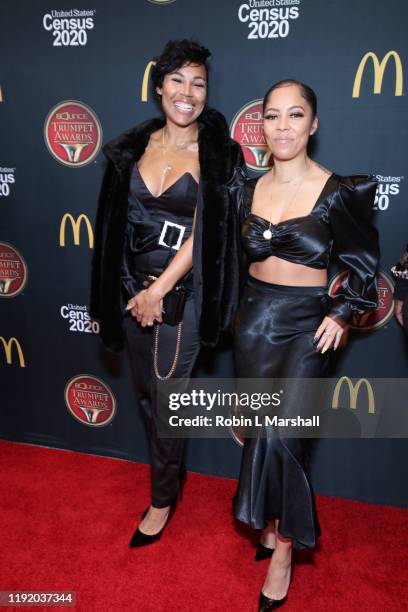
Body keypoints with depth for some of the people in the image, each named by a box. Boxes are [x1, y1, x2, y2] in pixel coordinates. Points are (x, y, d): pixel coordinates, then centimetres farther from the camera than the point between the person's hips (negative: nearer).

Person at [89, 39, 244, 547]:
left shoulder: (216, 153, -7)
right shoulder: (137, 144, 6)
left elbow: (203, 233, -13)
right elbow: (120, 221, 8)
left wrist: (159, 291, -15)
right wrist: (135, 290, 3)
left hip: (180, 294, -5)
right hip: (133, 287, 5)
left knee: (167, 399, 5)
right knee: (147, 394, 17)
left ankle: (162, 499, 27)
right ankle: (173, 471, 42)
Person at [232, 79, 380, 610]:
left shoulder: (338, 193, -8)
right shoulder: (248, 190, 4)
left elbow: (364, 264, 2)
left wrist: (341, 313, -6)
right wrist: (229, 312, 10)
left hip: (306, 327, -4)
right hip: (254, 323, 4)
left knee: (279, 436, -10)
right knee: (260, 432, 13)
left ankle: (284, 547, 13)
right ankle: (269, 526, 34)